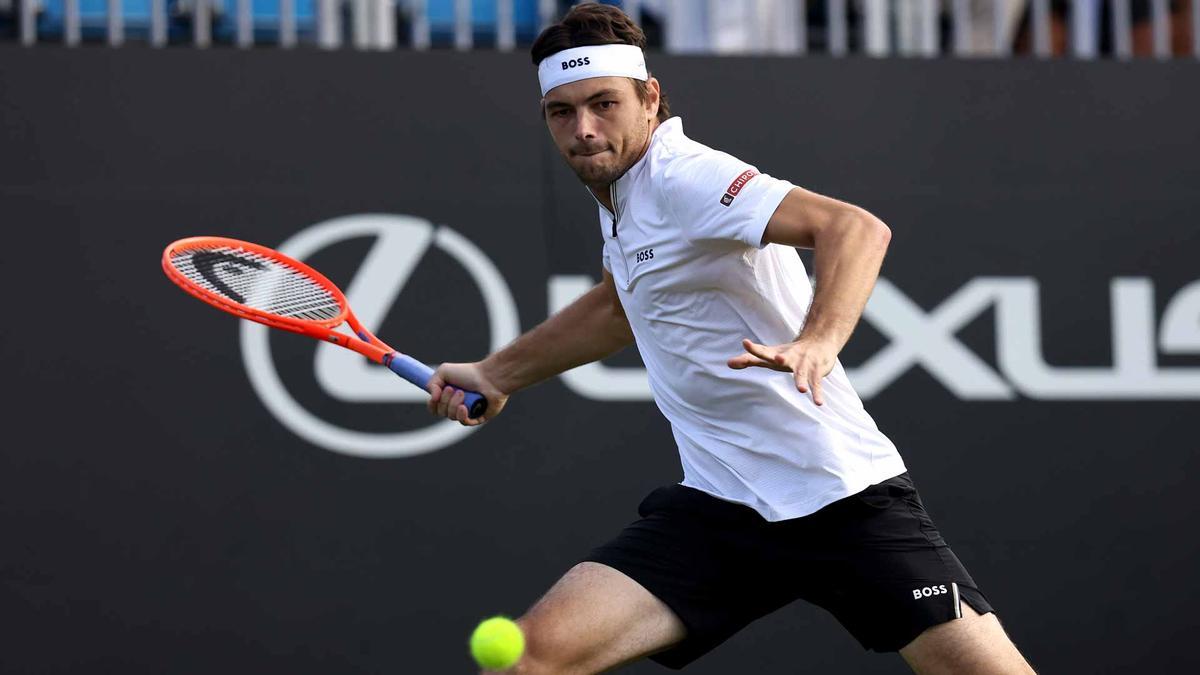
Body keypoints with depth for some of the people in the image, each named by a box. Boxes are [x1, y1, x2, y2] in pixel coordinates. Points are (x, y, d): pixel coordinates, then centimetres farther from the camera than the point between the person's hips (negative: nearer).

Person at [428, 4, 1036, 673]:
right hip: (716, 509, 7)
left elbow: (858, 229, -31)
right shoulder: (623, 188, 11)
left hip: (846, 498, -7)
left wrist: (818, 343, -48)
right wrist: (496, 373, 38)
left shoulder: (684, 176, -15)